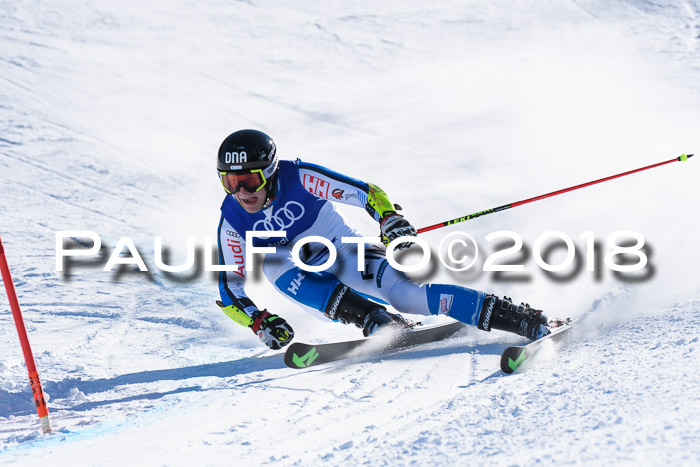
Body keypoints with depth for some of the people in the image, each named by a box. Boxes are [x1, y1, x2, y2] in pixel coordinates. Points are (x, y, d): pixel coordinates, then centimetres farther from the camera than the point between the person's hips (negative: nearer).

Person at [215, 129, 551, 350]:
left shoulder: (299, 178, -20)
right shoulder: (232, 221, -12)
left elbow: (364, 192, -19)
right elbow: (230, 288, -7)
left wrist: (389, 217, -39)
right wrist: (259, 321, -25)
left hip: (346, 253, -3)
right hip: (312, 289, 3)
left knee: (399, 290, -29)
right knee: (271, 260, -30)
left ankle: (524, 319, -28)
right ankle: (372, 318, -34)